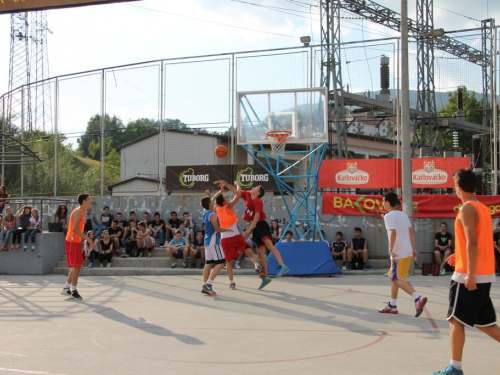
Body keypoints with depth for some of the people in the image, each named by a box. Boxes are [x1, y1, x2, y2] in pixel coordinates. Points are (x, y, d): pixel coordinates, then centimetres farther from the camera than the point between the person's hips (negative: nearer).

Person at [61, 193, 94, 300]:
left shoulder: (81, 212, 15)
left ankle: (66, 288, 19)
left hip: (76, 241, 10)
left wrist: (87, 239, 17)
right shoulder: (78, 212, -16)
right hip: (73, 242, -10)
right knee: (76, 266, -7)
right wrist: (87, 238, -25)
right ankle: (73, 291, -1)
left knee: (76, 266, 14)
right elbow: (74, 229, -25)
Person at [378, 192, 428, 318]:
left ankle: (418, 298, -22)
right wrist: (413, 248, 18)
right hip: (407, 251, 9)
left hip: (399, 253, -9)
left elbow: (393, 233, -23)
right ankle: (392, 305, 20)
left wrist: (391, 250, -23)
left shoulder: (389, 216, -11)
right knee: (393, 277, 17)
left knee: (397, 279, -6)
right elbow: (411, 232, 14)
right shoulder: (403, 214, 14)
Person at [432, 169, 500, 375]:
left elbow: (473, 242, -22)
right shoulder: (483, 208, 14)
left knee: (456, 320, -1)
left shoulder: (467, 209, -13)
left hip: (470, 276, -9)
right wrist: (460, 255, 29)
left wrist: (470, 274, -25)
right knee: (482, 322, 16)